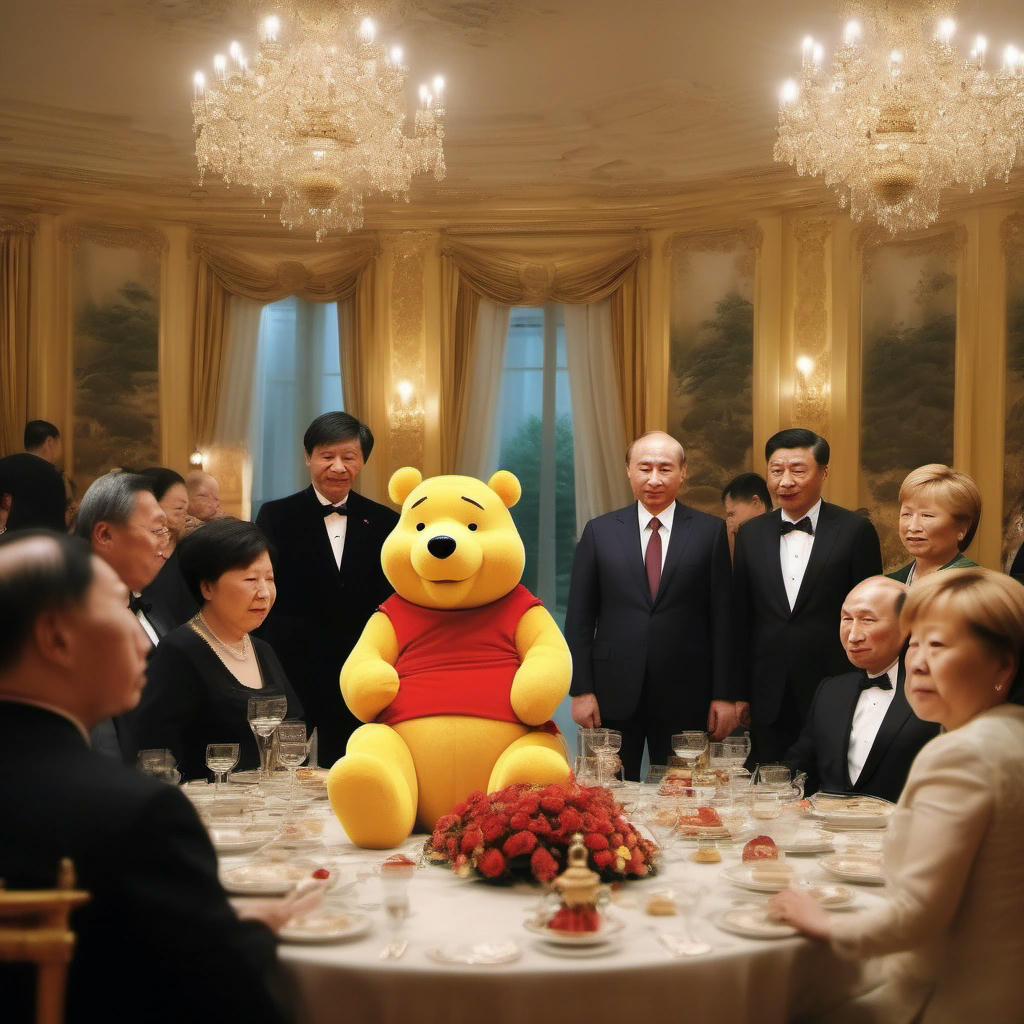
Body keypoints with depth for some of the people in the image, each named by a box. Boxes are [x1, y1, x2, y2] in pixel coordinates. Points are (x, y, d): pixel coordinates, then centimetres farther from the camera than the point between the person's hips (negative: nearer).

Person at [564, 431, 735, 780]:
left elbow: (722, 618, 1)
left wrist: (723, 695, -2)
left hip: (685, 699, 0)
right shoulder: (599, 531, 5)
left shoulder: (710, 531, 3)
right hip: (613, 697, 1)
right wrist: (581, 690, -2)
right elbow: (579, 618, 5)